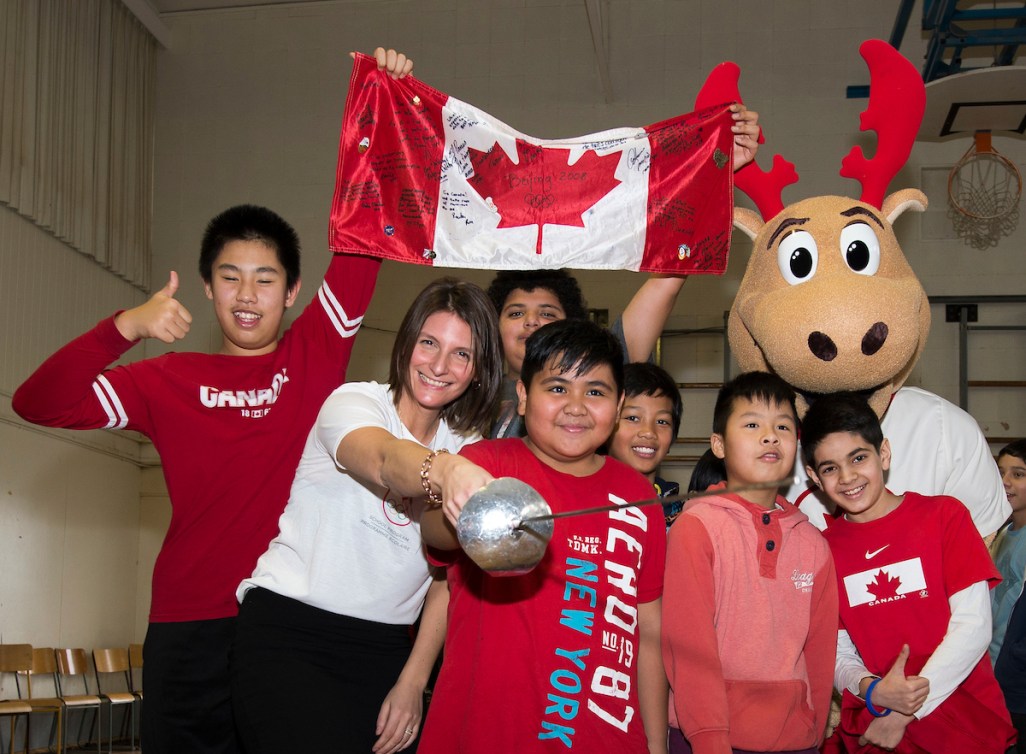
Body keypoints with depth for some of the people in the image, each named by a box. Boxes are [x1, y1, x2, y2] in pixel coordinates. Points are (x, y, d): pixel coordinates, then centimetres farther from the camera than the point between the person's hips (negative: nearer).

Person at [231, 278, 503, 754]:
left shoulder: (471, 452, 7)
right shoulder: (352, 402, -7)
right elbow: (386, 459, -31)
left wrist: (412, 683, -2)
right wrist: (440, 472, -53)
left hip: (383, 649, 5)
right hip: (287, 630, -5)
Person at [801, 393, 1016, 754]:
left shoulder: (944, 516, -3)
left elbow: (972, 625, -9)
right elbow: (838, 653, 3)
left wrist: (903, 714, -14)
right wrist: (873, 690, -19)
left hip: (965, 725, -1)